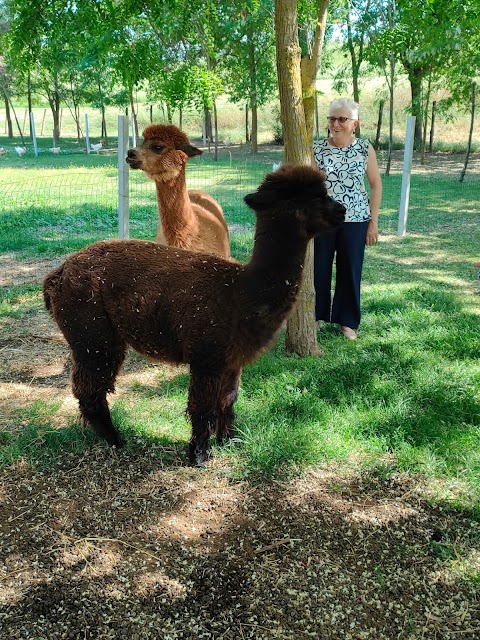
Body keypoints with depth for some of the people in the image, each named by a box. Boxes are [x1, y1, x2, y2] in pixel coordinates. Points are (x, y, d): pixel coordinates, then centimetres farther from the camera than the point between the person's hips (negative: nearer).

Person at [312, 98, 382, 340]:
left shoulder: (365, 149, -1)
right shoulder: (317, 149, -2)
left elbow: (376, 185, 3)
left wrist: (373, 221, 0)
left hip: (355, 220, 0)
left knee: (350, 270, 8)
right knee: (318, 268, 9)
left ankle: (347, 321, 22)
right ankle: (315, 314, 27)